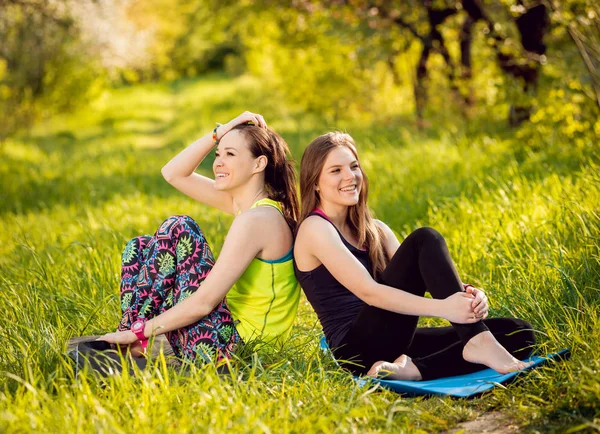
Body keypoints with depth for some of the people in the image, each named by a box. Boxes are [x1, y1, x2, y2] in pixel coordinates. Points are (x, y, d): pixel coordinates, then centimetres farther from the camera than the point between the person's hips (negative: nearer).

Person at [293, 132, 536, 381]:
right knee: (424, 240, -20)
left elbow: (416, 279, 6)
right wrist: (443, 307, -29)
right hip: (358, 348, -8)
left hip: (394, 343, 8)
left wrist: (466, 295, -16)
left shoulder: (374, 230, 19)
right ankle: (478, 342, -30)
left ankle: (411, 369, -25)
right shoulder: (315, 229, -5)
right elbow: (368, 292, -18)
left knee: (517, 333, -6)